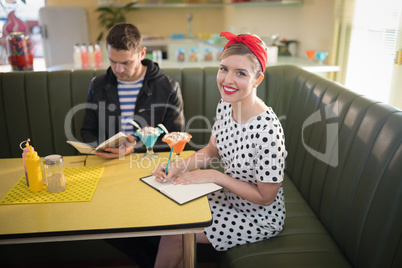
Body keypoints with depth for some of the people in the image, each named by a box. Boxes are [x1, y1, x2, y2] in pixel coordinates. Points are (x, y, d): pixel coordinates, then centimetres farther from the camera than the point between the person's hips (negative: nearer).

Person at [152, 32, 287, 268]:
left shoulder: (267, 131, -33)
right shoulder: (225, 106, -9)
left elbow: (265, 197, -23)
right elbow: (212, 150, 6)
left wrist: (216, 176, -22)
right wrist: (179, 167, -11)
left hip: (259, 218, -6)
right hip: (230, 197, 7)